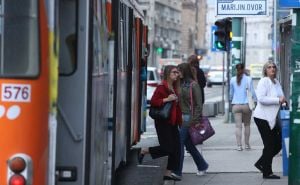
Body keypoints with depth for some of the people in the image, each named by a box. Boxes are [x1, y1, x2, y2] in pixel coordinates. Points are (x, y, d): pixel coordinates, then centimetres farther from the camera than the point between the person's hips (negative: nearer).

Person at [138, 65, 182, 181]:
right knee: (167, 148, -11)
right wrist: (166, 99, -26)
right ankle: (143, 151, 10)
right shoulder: (162, 87, -12)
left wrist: (179, 120, 18)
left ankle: (168, 174, 10)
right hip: (163, 122, -8)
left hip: (173, 122, 9)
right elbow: (153, 102, -19)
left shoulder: (174, 88, 14)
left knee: (176, 148, 3)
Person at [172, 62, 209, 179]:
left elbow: (198, 105, -11)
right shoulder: (181, 84, 10)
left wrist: (194, 120, -15)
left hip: (189, 117, -8)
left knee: (180, 142, -9)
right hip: (181, 117, 8)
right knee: (188, 144, 13)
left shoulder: (193, 85, -11)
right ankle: (202, 165, 27)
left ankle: (177, 171, -5)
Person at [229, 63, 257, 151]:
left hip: (236, 105, 1)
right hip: (246, 104, -1)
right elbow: (252, 92, -5)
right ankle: (247, 144, 17)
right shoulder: (248, 79, -5)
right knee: (247, 125, 12)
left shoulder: (232, 80, 3)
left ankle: (239, 145, -5)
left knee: (238, 126, -1)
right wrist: (255, 100, 7)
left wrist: (231, 100, 32)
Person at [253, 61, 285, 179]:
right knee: (269, 145, -2)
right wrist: (278, 100, -24)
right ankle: (267, 172, 9)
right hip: (263, 117, -8)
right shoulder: (264, 81, -12)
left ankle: (261, 164, 24)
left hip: (272, 118, 8)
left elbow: (280, 97, 27)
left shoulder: (276, 82, 13)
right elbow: (261, 98, -23)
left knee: (278, 144, 9)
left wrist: (282, 100, 5)